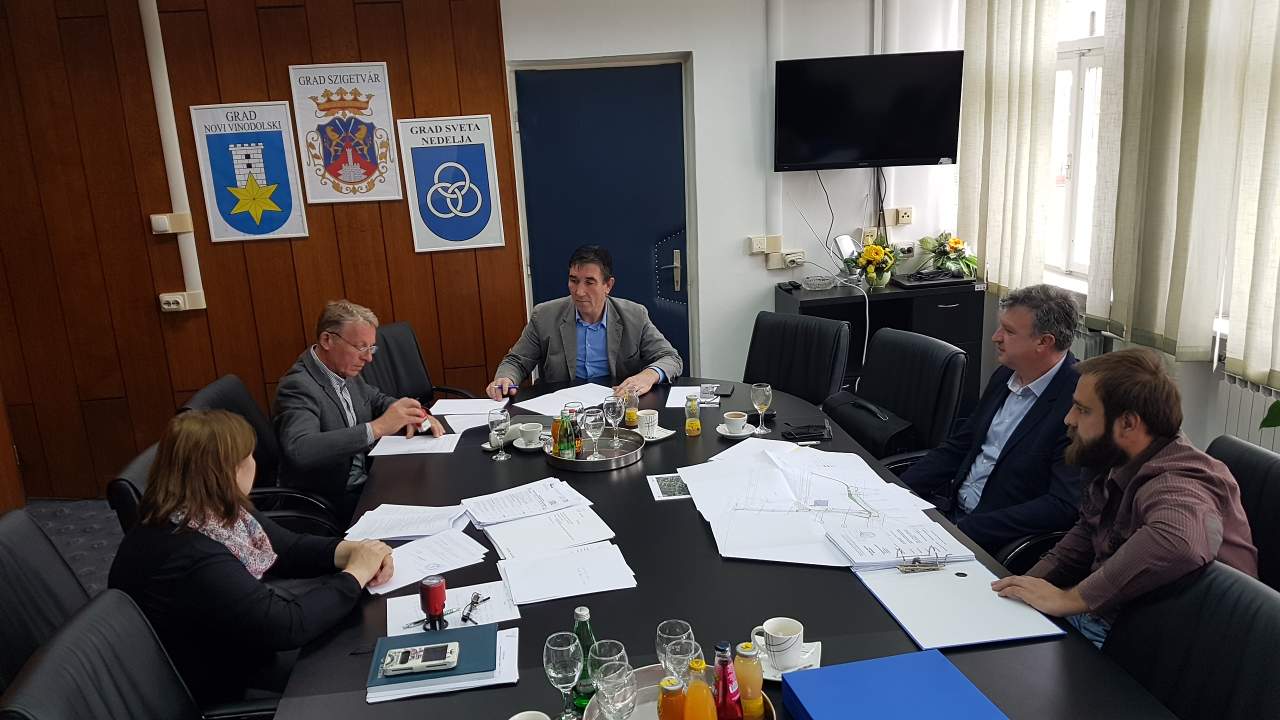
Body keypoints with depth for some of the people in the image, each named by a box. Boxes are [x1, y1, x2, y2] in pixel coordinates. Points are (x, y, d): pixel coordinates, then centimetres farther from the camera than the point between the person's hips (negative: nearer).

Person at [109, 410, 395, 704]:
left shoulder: (216, 512, -7)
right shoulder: (192, 559, -35)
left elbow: (288, 547, 3)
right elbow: (289, 625, -32)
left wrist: (349, 551, -14)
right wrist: (356, 574, -20)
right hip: (224, 692, -8)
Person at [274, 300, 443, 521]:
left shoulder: (344, 371, 3)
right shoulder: (298, 386, -20)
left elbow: (378, 400, 21)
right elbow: (300, 450, -36)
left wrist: (412, 414, -1)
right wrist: (378, 427, -37)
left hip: (364, 483, 8)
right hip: (329, 502, -8)